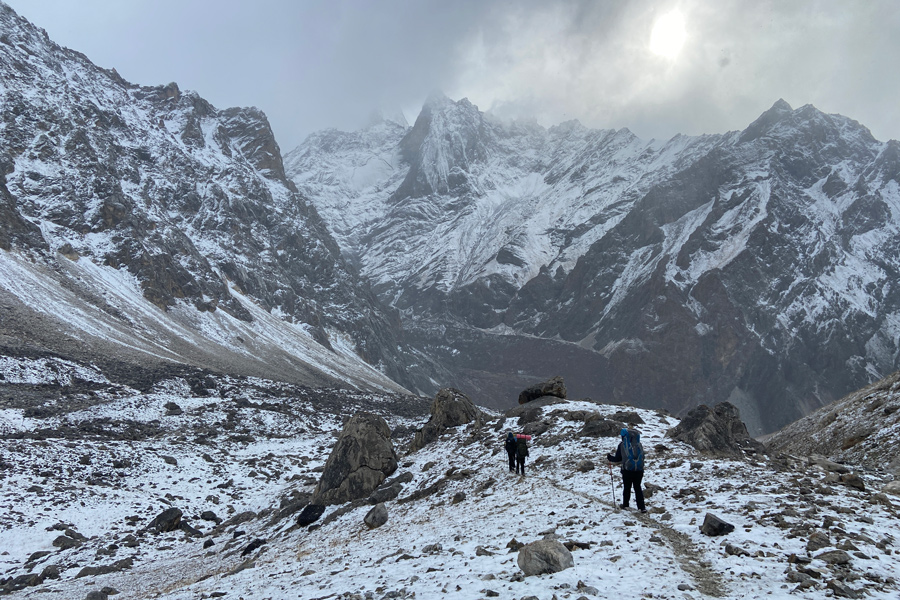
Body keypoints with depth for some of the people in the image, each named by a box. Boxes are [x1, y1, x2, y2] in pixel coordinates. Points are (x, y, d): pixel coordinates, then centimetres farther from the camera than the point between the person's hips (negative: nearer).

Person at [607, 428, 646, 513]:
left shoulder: (622, 445, -2)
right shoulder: (639, 445, 7)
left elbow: (617, 459, 3)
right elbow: (642, 457, 14)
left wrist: (609, 457, 22)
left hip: (627, 470, -3)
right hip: (639, 470, 3)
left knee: (627, 487, 13)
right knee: (638, 488, 11)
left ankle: (625, 504, 25)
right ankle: (642, 507, 6)